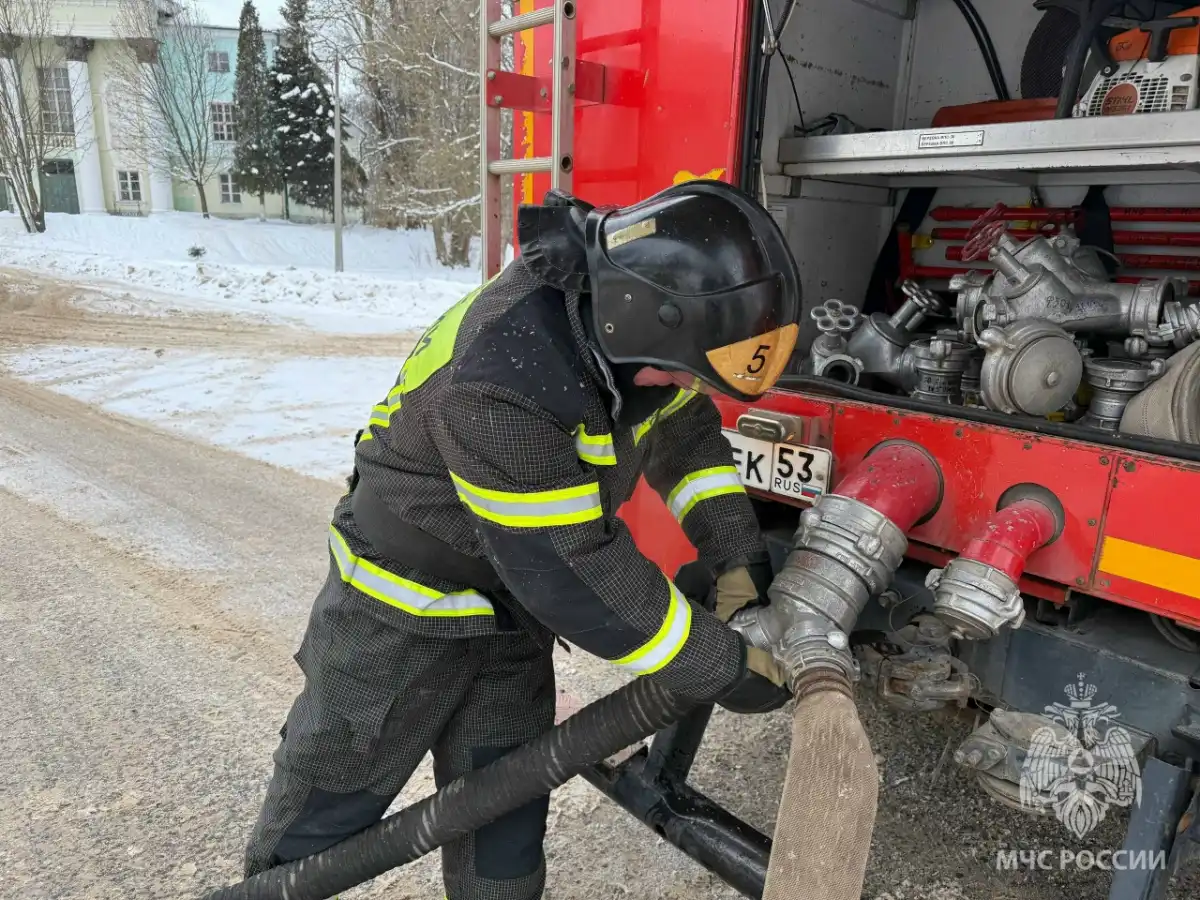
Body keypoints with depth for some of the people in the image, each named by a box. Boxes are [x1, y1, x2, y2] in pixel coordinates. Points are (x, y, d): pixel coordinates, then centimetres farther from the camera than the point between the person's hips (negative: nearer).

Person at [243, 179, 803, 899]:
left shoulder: (626, 315, -14)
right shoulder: (503, 387, -38)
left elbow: (684, 434, 3)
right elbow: (579, 575, -32)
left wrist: (738, 559, -5)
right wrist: (725, 671, -21)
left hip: (513, 607, 6)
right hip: (405, 607, -6)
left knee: (505, 838, 15)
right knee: (326, 804, 16)